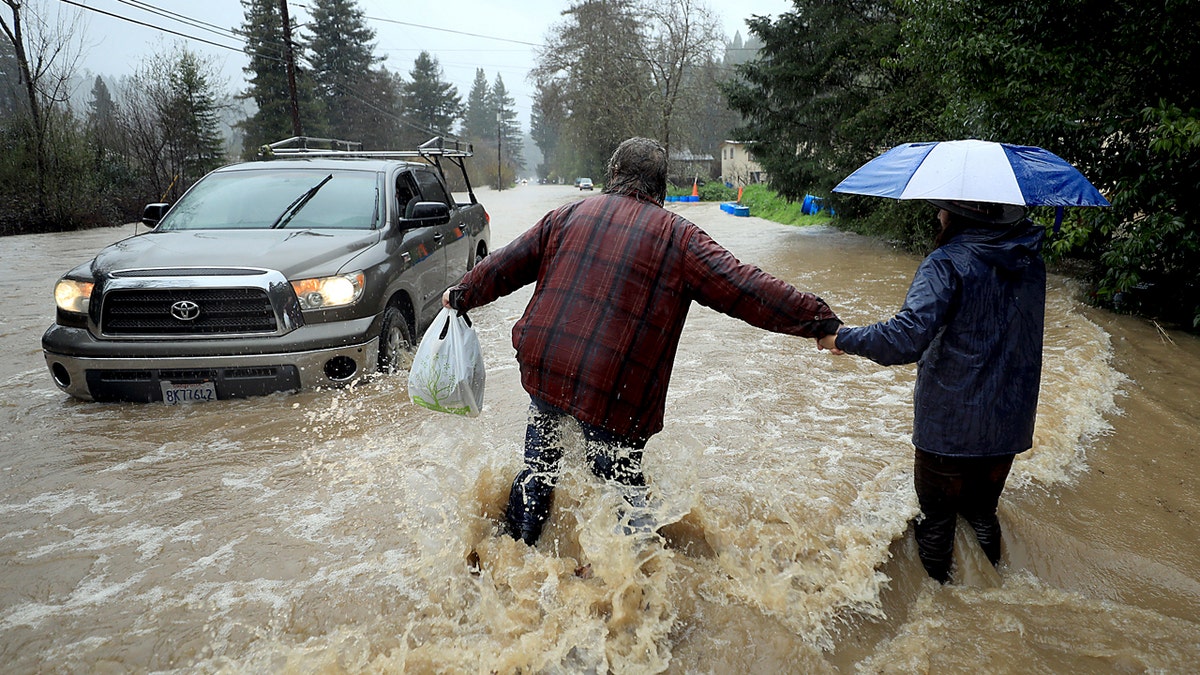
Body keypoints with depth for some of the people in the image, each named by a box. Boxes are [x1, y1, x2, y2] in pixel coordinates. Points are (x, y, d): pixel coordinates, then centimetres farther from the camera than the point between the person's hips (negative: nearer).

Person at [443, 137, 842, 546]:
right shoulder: (678, 237, -1)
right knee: (622, 485, 12)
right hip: (613, 396, -4)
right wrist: (821, 321, -4)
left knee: (538, 467, 25)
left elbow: (506, 264, 19)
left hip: (544, 370, 4)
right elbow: (743, 288, -7)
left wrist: (462, 296, 35)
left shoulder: (568, 216, 11)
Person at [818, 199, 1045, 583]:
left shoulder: (948, 264, -21)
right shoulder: (1031, 260, 2)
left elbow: (905, 340, -31)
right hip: (1009, 422, 7)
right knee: (982, 511, 26)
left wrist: (842, 339, -20)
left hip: (950, 425, -6)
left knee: (937, 516, 15)